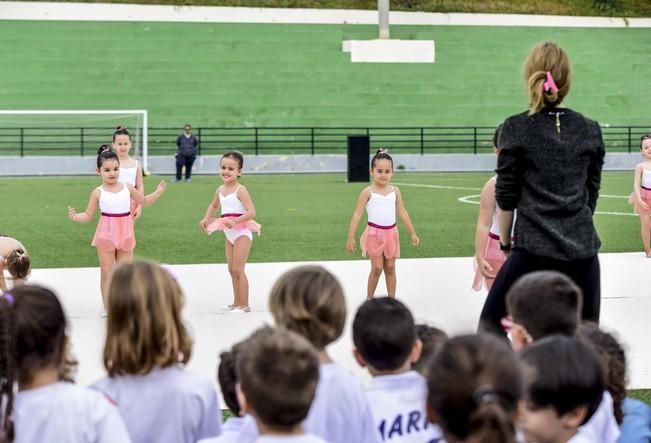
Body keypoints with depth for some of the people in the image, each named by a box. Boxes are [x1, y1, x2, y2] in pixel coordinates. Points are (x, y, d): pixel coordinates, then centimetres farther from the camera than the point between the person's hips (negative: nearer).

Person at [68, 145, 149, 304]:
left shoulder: (127, 188, 1)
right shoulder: (98, 193, -7)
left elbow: (143, 201, 19)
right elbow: (88, 216, -2)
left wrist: (157, 193, 12)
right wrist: (74, 217, -19)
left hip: (125, 235, 2)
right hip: (106, 235, -2)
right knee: (106, 274, 6)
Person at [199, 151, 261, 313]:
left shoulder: (240, 191, -16)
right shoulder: (220, 190, 7)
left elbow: (251, 212, -23)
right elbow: (213, 205, 29)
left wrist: (235, 221, -34)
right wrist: (206, 218, 13)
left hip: (242, 233, -8)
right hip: (229, 234, 8)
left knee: (238, 269, -8)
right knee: (232, 269, 13)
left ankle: (244, 304, -1)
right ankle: (237, 303, 22)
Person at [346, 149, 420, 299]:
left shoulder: (395, 191, 2)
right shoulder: (368, 192, -10)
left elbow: (403, 213, 7)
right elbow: (357, 214, -12)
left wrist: (413, 233, 8)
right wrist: (350, 237, -17)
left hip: (391, 233, 4)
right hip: (374, 233, -4)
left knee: (390, 268, 9)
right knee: (377, 268, -3)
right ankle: (369, 299, 13)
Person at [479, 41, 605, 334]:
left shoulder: (516, 129, -3)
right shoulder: (590, 131, 6)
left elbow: (506, 197, -1)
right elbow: (591, 194, 13)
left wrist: (505, 242, 13)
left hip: (534, 250, -3)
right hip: (583, 251, 4)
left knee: (490, 328, 8)